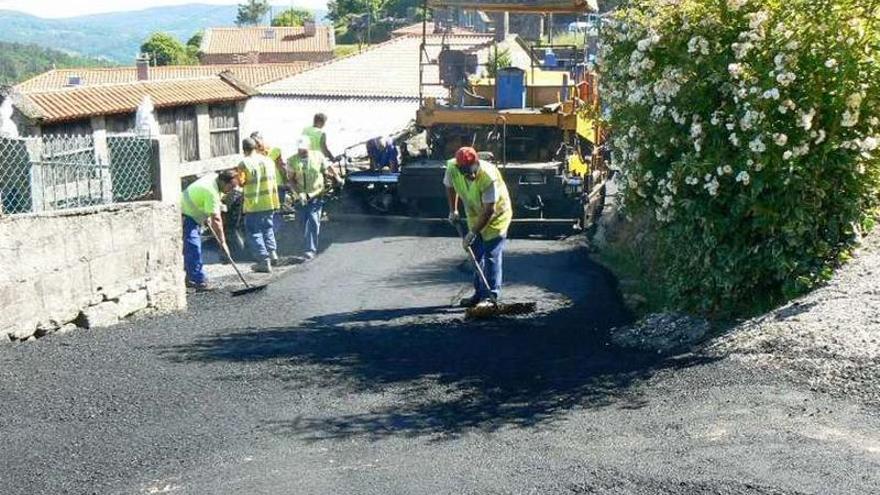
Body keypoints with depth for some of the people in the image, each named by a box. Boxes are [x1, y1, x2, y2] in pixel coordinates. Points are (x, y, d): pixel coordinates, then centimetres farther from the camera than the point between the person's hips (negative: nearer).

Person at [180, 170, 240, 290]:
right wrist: (222, 242, -25)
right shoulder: (212, 192, -30)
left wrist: (207, 217, 19)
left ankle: (191, 279, 21)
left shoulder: (214, 177, -1)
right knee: (193, 248, -17)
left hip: (191, 214, 11)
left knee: (192, 248, 14)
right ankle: (198, 280, -20)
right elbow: (216, 220, -29)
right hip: (185, 216, -11)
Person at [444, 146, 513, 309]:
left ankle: (491, 296, -4)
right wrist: (453, 210, 2)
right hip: (475, 216, 6)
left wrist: (473, 233, -27)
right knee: (476, 256, 11)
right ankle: (480, 293, 22)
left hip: (496, 216, -6)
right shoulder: (452, 168, -21)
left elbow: (489, 211, -30)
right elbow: (450, 187, 5)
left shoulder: (489, 177, -36)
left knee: (491, 256, -10)